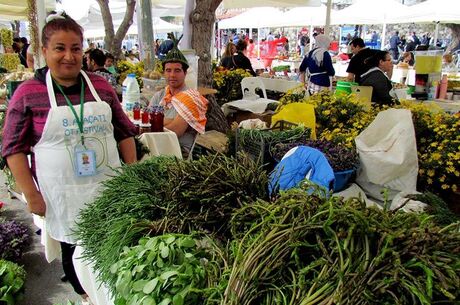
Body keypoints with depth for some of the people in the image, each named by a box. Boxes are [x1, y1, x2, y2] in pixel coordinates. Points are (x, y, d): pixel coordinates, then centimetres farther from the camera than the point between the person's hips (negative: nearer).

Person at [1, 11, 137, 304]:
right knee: (74, 250, 15)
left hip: (109, 186, 2)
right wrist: (31, 194, -7)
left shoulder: (101, 85, 2)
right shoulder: (27, 93, -7)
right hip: (64, 195, -2)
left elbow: (125, 132, 9)